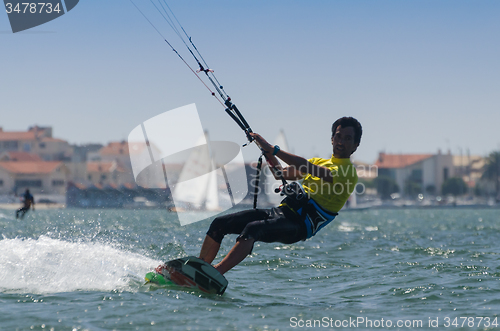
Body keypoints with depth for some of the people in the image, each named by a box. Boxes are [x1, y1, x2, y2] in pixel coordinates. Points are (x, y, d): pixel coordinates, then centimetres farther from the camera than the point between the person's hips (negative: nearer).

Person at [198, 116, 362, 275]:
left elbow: (306, 168, -19)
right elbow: (280, 173, 27)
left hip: (300, 225, -8)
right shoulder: (318, 161, 23)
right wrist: (267, 150, 10)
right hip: (280, 211, 8)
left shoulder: (348, 172, -5)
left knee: (252, 228, -36)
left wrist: (272, 148, -18)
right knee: (219, 224, -5)